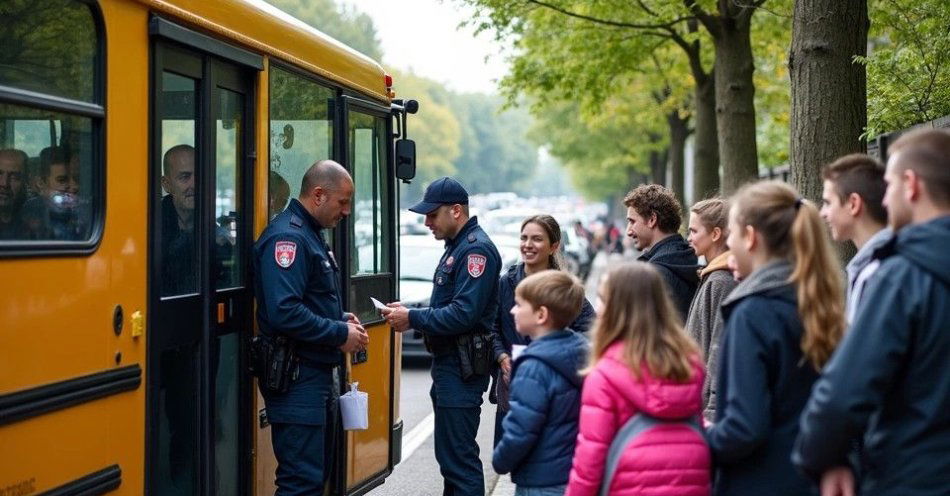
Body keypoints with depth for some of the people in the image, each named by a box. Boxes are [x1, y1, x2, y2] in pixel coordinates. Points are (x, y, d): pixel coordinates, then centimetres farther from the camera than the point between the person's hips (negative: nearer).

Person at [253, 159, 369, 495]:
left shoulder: (311, 234, 15)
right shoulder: (287, 237, -17)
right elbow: (284, 313, -27)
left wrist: (340, 319, 6)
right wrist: (340, 334, -17)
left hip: (316, 374, 11)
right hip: (295, 377, -11)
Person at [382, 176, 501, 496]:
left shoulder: (477, 249, -15)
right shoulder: (456, 246, 18)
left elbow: (464, 313, -23)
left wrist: (412, 319, -17)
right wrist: (410, 314, 6)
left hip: (463, 370, -11)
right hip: (448, 365, 11)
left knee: (459, 458, -9)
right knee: (450, 456, 17)